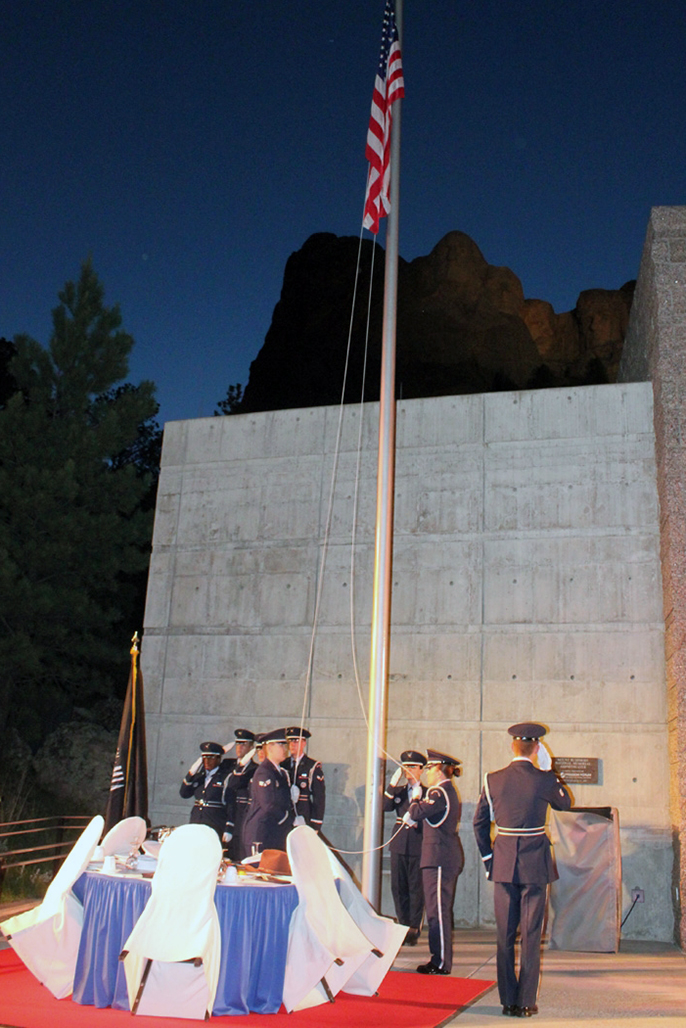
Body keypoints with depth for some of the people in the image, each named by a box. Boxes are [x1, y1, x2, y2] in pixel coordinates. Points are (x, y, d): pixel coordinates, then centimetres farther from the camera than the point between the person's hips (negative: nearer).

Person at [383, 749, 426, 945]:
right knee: (398, 887, 6)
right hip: (399, 845, 4)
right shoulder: (398, 791, 13)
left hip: (418, 846, -4)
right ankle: (403, 927, 18)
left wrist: (417, 820, -21)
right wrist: (392, 785, -11)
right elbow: (386, 806, -4)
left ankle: (414, 930, 9)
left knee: (416, 888, 0)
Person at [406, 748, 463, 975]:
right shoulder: (449, 792, 16)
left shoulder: (440, 793, -15)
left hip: (440, 859, -10)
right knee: (439, 910, 14)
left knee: (438, 910, -5)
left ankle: (441, 963, 1)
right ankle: (440, 959, 20)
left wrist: (416, 798, -1)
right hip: (447, 857, 10)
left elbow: (416, 813, -20)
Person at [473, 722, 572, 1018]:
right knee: (531, 933, 5)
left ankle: (508, 1001, 15)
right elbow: (565, 803, 12)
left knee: (505, 934, 10)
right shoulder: (544, 780, -9)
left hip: (503, 862, 2)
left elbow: (479, 821, 5)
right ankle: (526, 1002, 9)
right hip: (535, 863, -2)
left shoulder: (492, 780, -2)